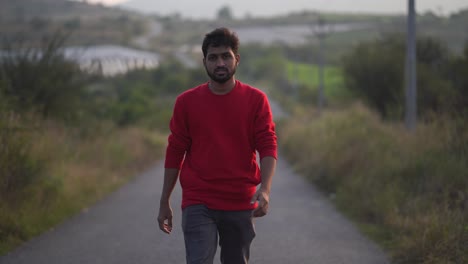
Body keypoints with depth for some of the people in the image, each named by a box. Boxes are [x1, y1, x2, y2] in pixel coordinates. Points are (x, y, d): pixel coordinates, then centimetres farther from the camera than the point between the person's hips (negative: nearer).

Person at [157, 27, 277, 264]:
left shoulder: (256, 100, 0)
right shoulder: (186, 102, 2)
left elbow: (268, 147, -5)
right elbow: (175, 153, 7)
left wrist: (265, 189, -22)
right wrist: (164, 202, 7)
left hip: (240, 205, 1)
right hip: (198, 205, -1)